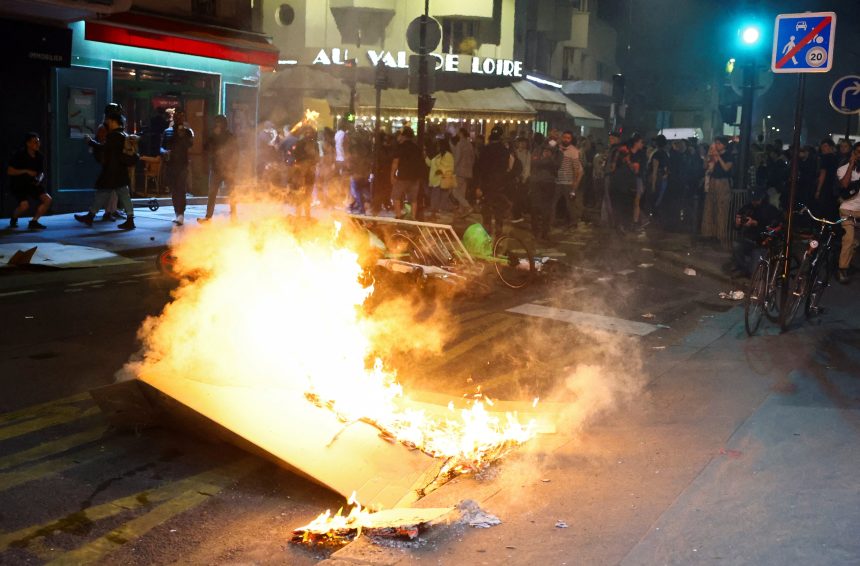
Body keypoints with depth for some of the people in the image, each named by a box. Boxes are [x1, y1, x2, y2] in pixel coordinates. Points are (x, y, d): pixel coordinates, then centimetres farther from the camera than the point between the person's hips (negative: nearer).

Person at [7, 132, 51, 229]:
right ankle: (13, 219, 7)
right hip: (18, 186, -5)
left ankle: (34, 221, -3)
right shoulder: (19, 154, -13)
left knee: (47, 199, -15)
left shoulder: (39, 156, 1)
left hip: (32, 185, 5)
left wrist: (39, 178, -11)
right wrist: (26, 171, -21)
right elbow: (9, 171, -14)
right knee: (25, 205, -27)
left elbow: (41, 172, 12)